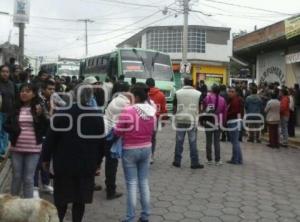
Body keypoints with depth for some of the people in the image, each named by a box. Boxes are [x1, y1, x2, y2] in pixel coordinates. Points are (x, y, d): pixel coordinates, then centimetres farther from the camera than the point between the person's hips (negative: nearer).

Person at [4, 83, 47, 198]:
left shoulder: (39, 108, -3)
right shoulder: (15, 108, 2)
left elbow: (45, 129, -6)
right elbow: (6, 125, 8)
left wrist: (40, 115, -20)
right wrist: (15, 130, -10)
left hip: (33, 149, -2)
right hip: (17, 148, 2)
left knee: (28, 179, 3)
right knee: (16, 177, 14)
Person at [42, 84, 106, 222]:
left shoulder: (63, 112, -9)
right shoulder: (97, 115, -2)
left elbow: (51, 137, -5)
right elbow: (101, 141, 4)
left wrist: (46, 158, 6)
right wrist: (97, 161, 15)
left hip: (64, 163, -1)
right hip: (87, 164, 2)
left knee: (61, 198, 12)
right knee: (80, 199, 11)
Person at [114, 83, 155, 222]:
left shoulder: (128, 111, -20)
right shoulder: (152, 110, -1)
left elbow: (117, 132, -11)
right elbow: (152, 129, 8)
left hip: (130, 150, -5)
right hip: (146, 148, 5)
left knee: (132, 184, 3)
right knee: (144, 182, 14)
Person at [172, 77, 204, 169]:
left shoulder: (177, 93, -1)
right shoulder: (198, 94, -2)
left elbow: (174, 108, 3)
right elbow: (200, 108, 3)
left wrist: (176, 116, 18)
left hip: (180, 120, 1)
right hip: (192, 121, -1)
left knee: (179, 142, 8)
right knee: (193, 142, 4)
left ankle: (177, 161, 15)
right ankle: (194, 163, 8)